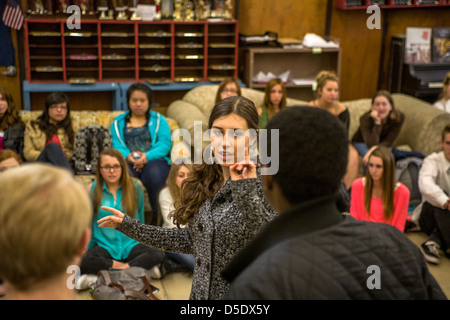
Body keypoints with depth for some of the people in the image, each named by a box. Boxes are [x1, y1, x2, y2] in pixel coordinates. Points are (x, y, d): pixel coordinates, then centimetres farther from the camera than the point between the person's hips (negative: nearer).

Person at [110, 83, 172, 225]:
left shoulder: (159, 120, 18)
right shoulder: (118, 122, 22)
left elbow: (165, 144, 1)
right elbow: (117, 145, 7)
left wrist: (147, 156, -17)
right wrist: (128, 156, -16)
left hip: (154, 160, -1)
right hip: (128, 162, 1)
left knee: (154, 175, -38)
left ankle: (156, 215, -18)